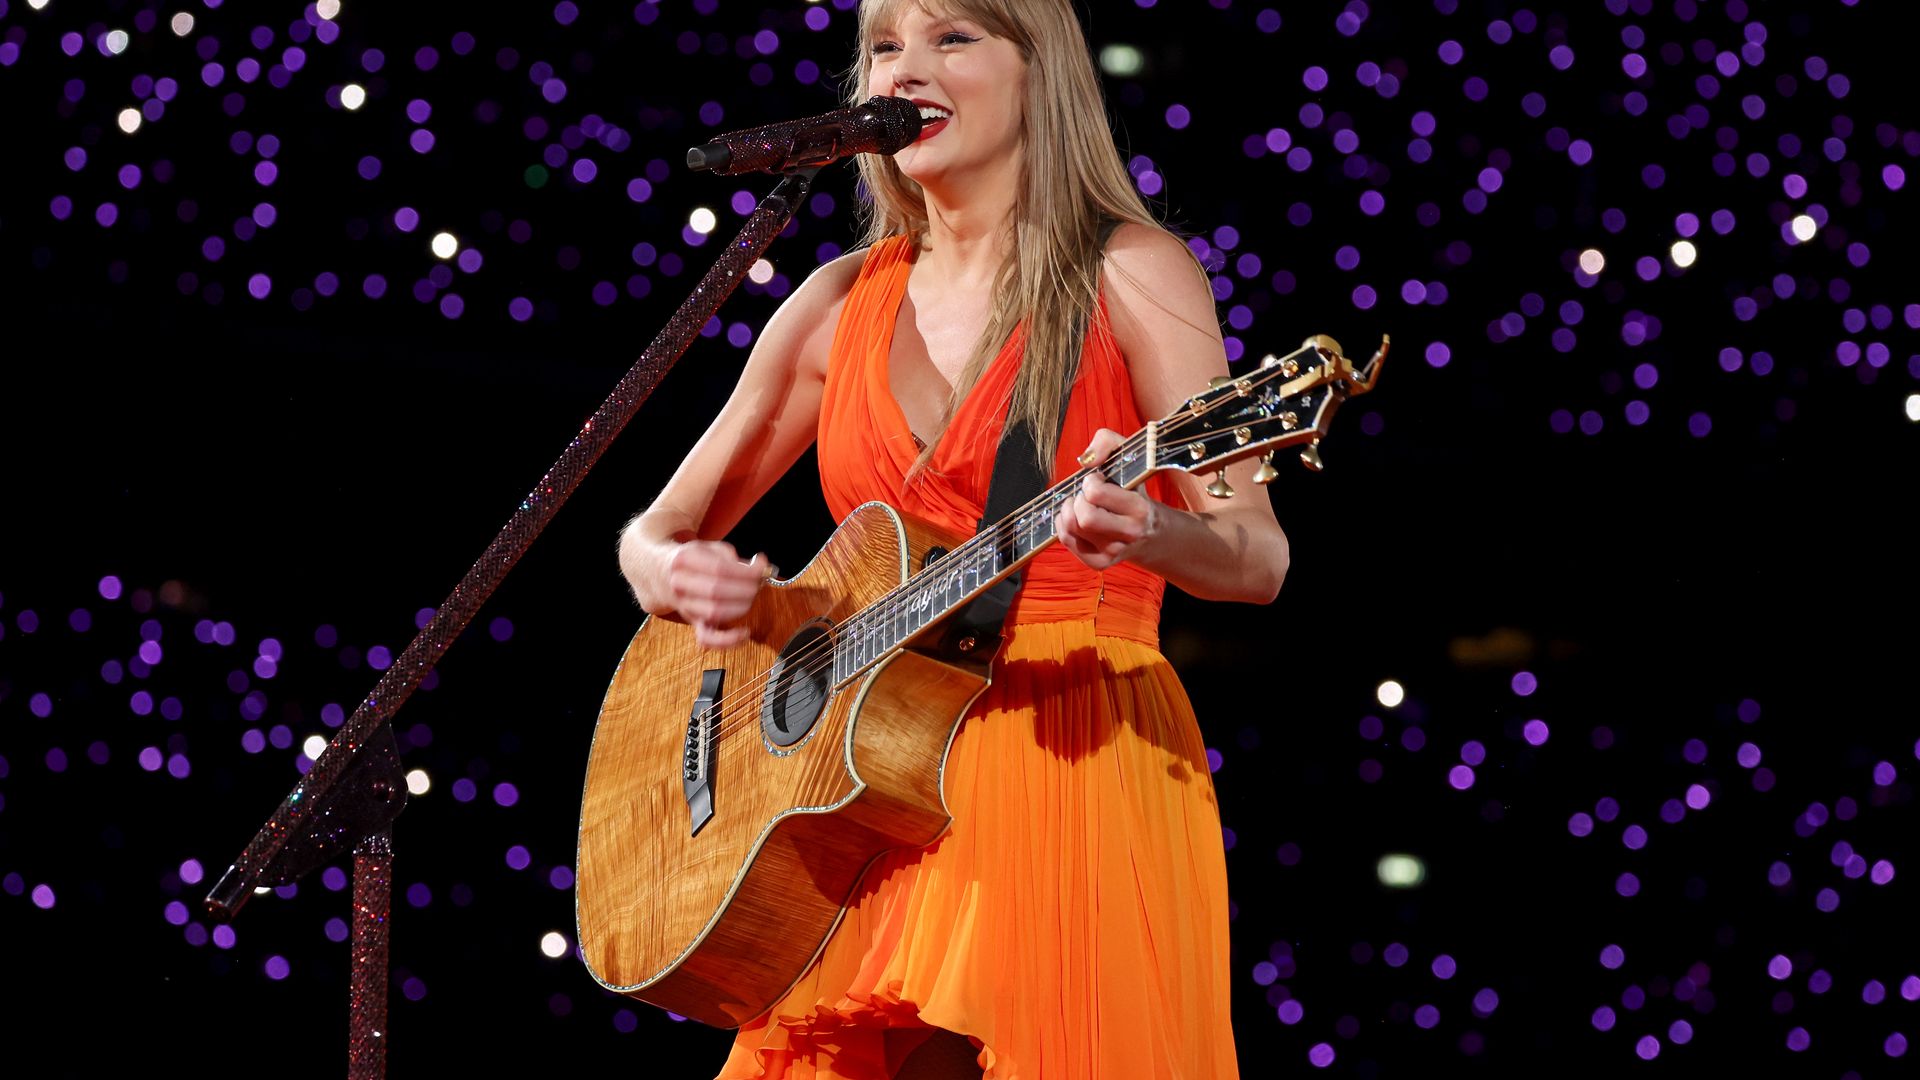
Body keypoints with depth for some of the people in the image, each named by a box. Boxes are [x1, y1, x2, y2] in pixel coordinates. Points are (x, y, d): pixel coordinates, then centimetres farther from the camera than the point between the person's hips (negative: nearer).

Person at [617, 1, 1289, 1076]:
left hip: (1080, 762, -4)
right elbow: (656, 533, 15)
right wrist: (682, 577, -9)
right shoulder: (843, 302, 12)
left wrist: (1142, 531, -29)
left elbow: (1259, 560, -8)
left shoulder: (1128, 273, 0)